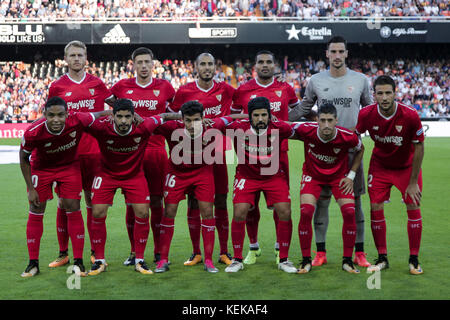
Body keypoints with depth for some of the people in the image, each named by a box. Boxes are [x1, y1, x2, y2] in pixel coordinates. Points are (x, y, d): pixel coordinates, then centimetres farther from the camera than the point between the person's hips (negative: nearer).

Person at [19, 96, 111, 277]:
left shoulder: (78, 121, -32)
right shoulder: (33, 132, -32)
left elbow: (99, 115, -10)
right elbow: (24, 158, -12)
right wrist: (30, 188, -11)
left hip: (69, 166, 0)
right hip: (41, 168, 0)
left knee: (72, 208, -6)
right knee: (36, 211, -1)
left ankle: (78, 261, 4)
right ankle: (33, 263, 11)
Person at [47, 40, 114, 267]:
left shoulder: (96, 83, 7)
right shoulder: (56, 86, 5)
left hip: (93, 152, 1)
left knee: (94, 202, 5)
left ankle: (95, 252, 15)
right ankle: (63, 254, 13)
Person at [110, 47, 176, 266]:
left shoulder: (164, 87, 6)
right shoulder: (122, 86, 5)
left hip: (156, 151, 0)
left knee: (156, 202, 5)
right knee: (132, 203, 4)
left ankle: (159, 251, 16)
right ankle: (134, 252, 16)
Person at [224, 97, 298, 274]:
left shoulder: (278, 128, -19)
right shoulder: (238, 128, -20)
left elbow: (295, 132, 3)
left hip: (274, 175, 1)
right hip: (246, 176, 0)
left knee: (285, 213, -9)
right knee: (239, 214, -12)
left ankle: (284, 260, 7)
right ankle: (237, 259, 5)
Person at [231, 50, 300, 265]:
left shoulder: (285, 89, 7)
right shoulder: (243, 90, 4)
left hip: (278, 152, 0)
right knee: (250, 202, 3)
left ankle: (280, 247, 16)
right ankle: (253, 247, 19)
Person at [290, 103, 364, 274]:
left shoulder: (348, 137, -25)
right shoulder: (306, 130, -25)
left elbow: (360, 150, -1)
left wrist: (351, 175, -5)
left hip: (339, 175, 0)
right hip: (312, 174, 0)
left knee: (349, 212, -15)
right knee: (305, 212, -17)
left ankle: (347, 260, 3)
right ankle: (306, 260, -1)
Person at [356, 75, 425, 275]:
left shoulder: (410, 116, -26)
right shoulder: (366, 114, -21)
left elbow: (419, 148, -15)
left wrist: (413, 182, -12)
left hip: (407, 166, -1)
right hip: (379, 165, 2)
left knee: (413, 207, -5)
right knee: (375, 208, -5)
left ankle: (414, 260, 8)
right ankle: (382, 258, 9)